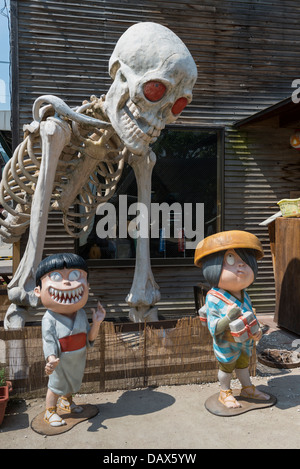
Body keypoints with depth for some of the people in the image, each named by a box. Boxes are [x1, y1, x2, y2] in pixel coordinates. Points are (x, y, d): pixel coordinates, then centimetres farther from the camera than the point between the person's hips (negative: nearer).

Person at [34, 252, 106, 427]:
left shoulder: (81, 313, -11)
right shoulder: (50, 318, -25)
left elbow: (90, 338, -7)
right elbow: (49, 341, -24)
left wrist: (97, 322, -23)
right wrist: (52, 359, -41)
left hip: (79, 359, 5)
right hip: (61, 362, -5)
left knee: (72, 383, 27)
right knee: (56, 386, 14)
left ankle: (66, 401, 55)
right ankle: (50, 412, 38)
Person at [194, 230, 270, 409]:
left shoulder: (244, 295, -8)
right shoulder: (214, 299, -29)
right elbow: (213, 327, -28)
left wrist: (256, 329, -11)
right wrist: (227, 318, -43)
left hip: (245, 343, 6)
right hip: (227, 345, -5)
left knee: (243, 365, 27)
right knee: (226, 368, 17)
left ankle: (248, 388, 50)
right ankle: (225, 393, 41)